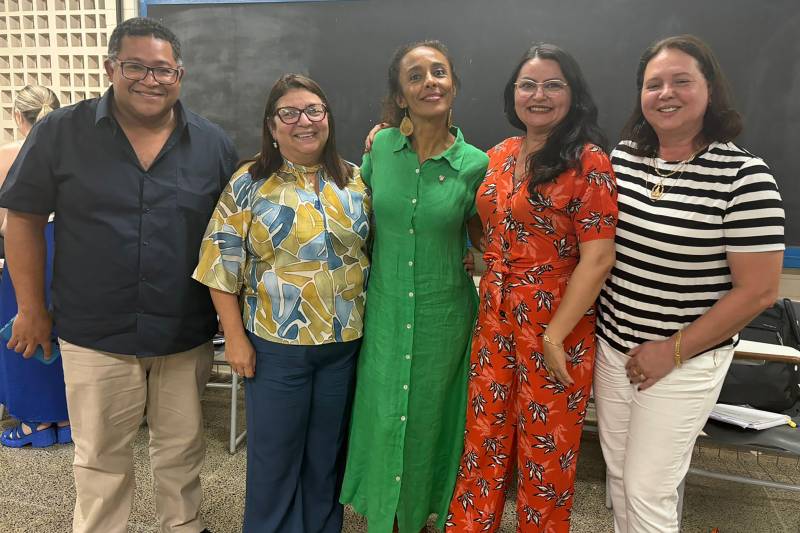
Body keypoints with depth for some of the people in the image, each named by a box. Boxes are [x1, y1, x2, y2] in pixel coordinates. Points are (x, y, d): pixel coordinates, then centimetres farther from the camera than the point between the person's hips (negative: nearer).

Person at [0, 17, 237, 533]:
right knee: (101, 455, 16)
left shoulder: (214, 144, -1)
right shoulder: (60, 132, -5)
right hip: (95, 335, -1)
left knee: (182, 446, 18)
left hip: (187, 334, 2)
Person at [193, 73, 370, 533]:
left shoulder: (355, 180, 3)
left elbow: (374, 249, 10)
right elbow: (224, 265, -6)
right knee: (275, 451, 12)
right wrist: (235, 337, -8)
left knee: (328, 447, 18)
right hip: (275, 344, -2)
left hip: (347, 341, 3)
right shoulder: (249, 183, -6)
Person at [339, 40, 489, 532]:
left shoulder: (476, 164, -8)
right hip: (384, 311, 1)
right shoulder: (380, 147, -5)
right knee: (382, 416, 11)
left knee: (429, 417, 15)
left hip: (444, 315, -1)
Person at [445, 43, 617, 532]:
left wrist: (554, 336, -17)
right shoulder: (501, 155, 6)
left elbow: (597, 259, -16)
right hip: (495, 318, 5)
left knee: (546, 450, 13)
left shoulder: (588, 161, -12)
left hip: (556, 323, -5)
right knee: (484, 438, 15)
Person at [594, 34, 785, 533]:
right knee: (618, 474, 19)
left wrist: (673, 352, -14)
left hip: (683, 362, -5)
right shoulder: (623, 156, 0)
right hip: (612, 347, 5)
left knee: (648, 491, 8)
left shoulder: (744, 176, -15)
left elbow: (757, 291, -15)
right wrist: (592, 321, 3)